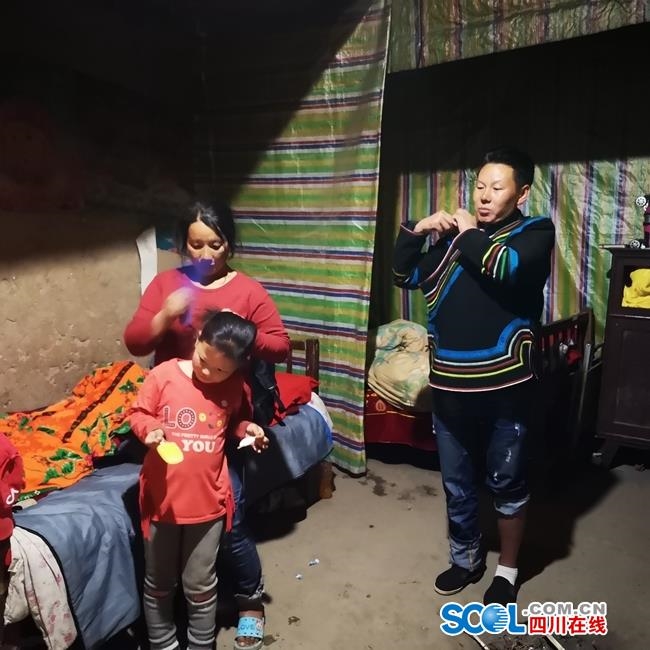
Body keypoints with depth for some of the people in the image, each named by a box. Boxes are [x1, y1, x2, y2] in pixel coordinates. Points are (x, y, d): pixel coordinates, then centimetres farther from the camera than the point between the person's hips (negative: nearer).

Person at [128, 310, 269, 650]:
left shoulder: (235, 388, -6)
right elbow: (137, 413, -2)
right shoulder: (164, 374, -13)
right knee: (158, 583, 18)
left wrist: (247, 429, -8)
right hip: (162, 498, 0)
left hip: (208, 502, 0)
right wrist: (150, 429, -22)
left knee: (200, 586, 14)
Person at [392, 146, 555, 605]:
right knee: (457, 483, 17)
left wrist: (470, 233, -10)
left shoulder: (536, 232, -3)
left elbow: (506, 266, -25)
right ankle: (467, 559, 39)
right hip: (450, 386, 5)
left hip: (505, 386, -4)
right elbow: (406, 275, 14)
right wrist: (415, 231, 0)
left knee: (506, 483, 12)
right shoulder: (457, 235, 10)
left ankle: (507, 570, 34)